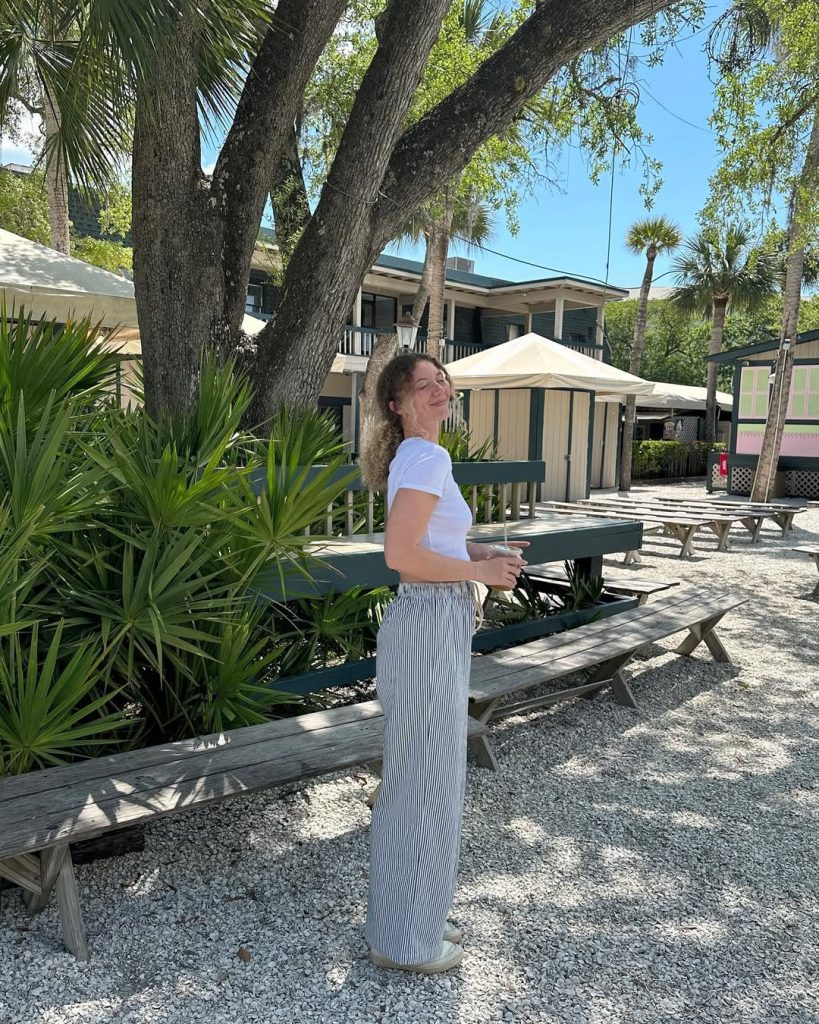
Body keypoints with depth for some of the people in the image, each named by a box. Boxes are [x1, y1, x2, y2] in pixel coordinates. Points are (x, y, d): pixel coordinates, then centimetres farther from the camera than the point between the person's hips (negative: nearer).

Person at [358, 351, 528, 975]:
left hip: (436, 625, 10)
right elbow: (401, 554, -25)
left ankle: (411, 919, 37)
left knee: (419, 777, 20)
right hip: (430, 627, -10)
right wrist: (478, 571, -14)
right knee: (428, 781, 3)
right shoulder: (427, 457, -16)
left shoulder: (419, 456, 14)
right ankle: (408, 941, 21)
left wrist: (483, 554, 9)